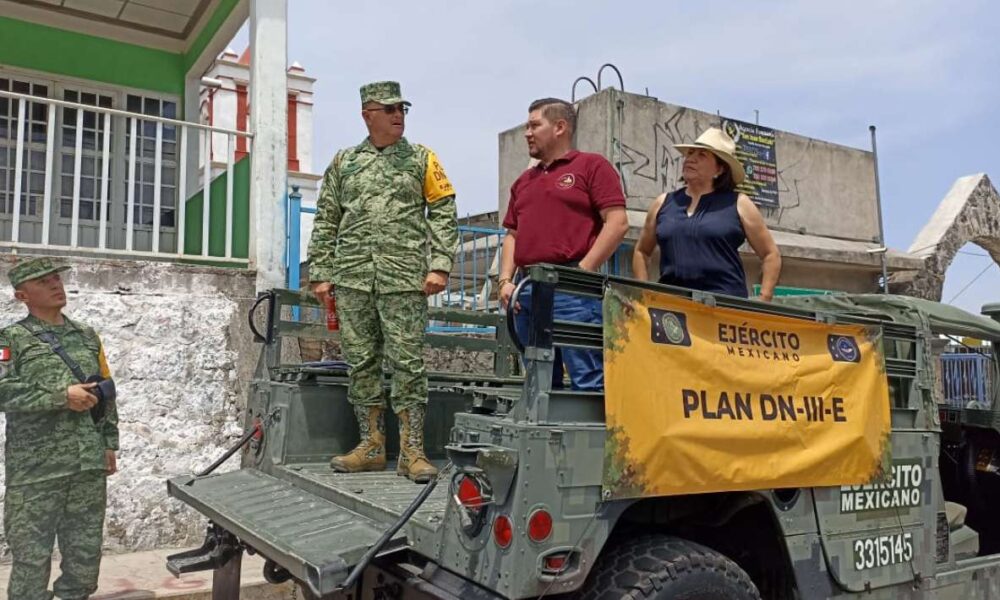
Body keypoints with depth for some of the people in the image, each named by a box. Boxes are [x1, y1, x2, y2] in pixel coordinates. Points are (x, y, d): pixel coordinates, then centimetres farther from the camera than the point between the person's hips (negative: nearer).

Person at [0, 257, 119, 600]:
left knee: (86, 554, 12)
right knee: (31, 557, 3)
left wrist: (109, 444, 13)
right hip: (35, 469, -4)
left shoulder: (88, 337, 14)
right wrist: (62, 395, -18)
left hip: (89, 465, 4)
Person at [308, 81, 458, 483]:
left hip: (405, 279, -3)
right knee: (360, 361, 6)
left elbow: (443, 214, 3)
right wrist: (320, 273, 7)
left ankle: (412, 451, 2)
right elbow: (325, 222, 15)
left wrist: (439, 266, -8)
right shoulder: (344, 162, 15)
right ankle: (372, 446, 17)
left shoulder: (422, 159, 9)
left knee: (408, 363, -4)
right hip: (353, 279, 3)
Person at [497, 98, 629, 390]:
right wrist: (505, 280, 7)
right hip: (527, 290, 7)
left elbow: (617, 223, -6)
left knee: (588, 380, -9)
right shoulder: (524, 181, 24)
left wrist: (581, 272, -12)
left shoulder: (592, 165, 5)